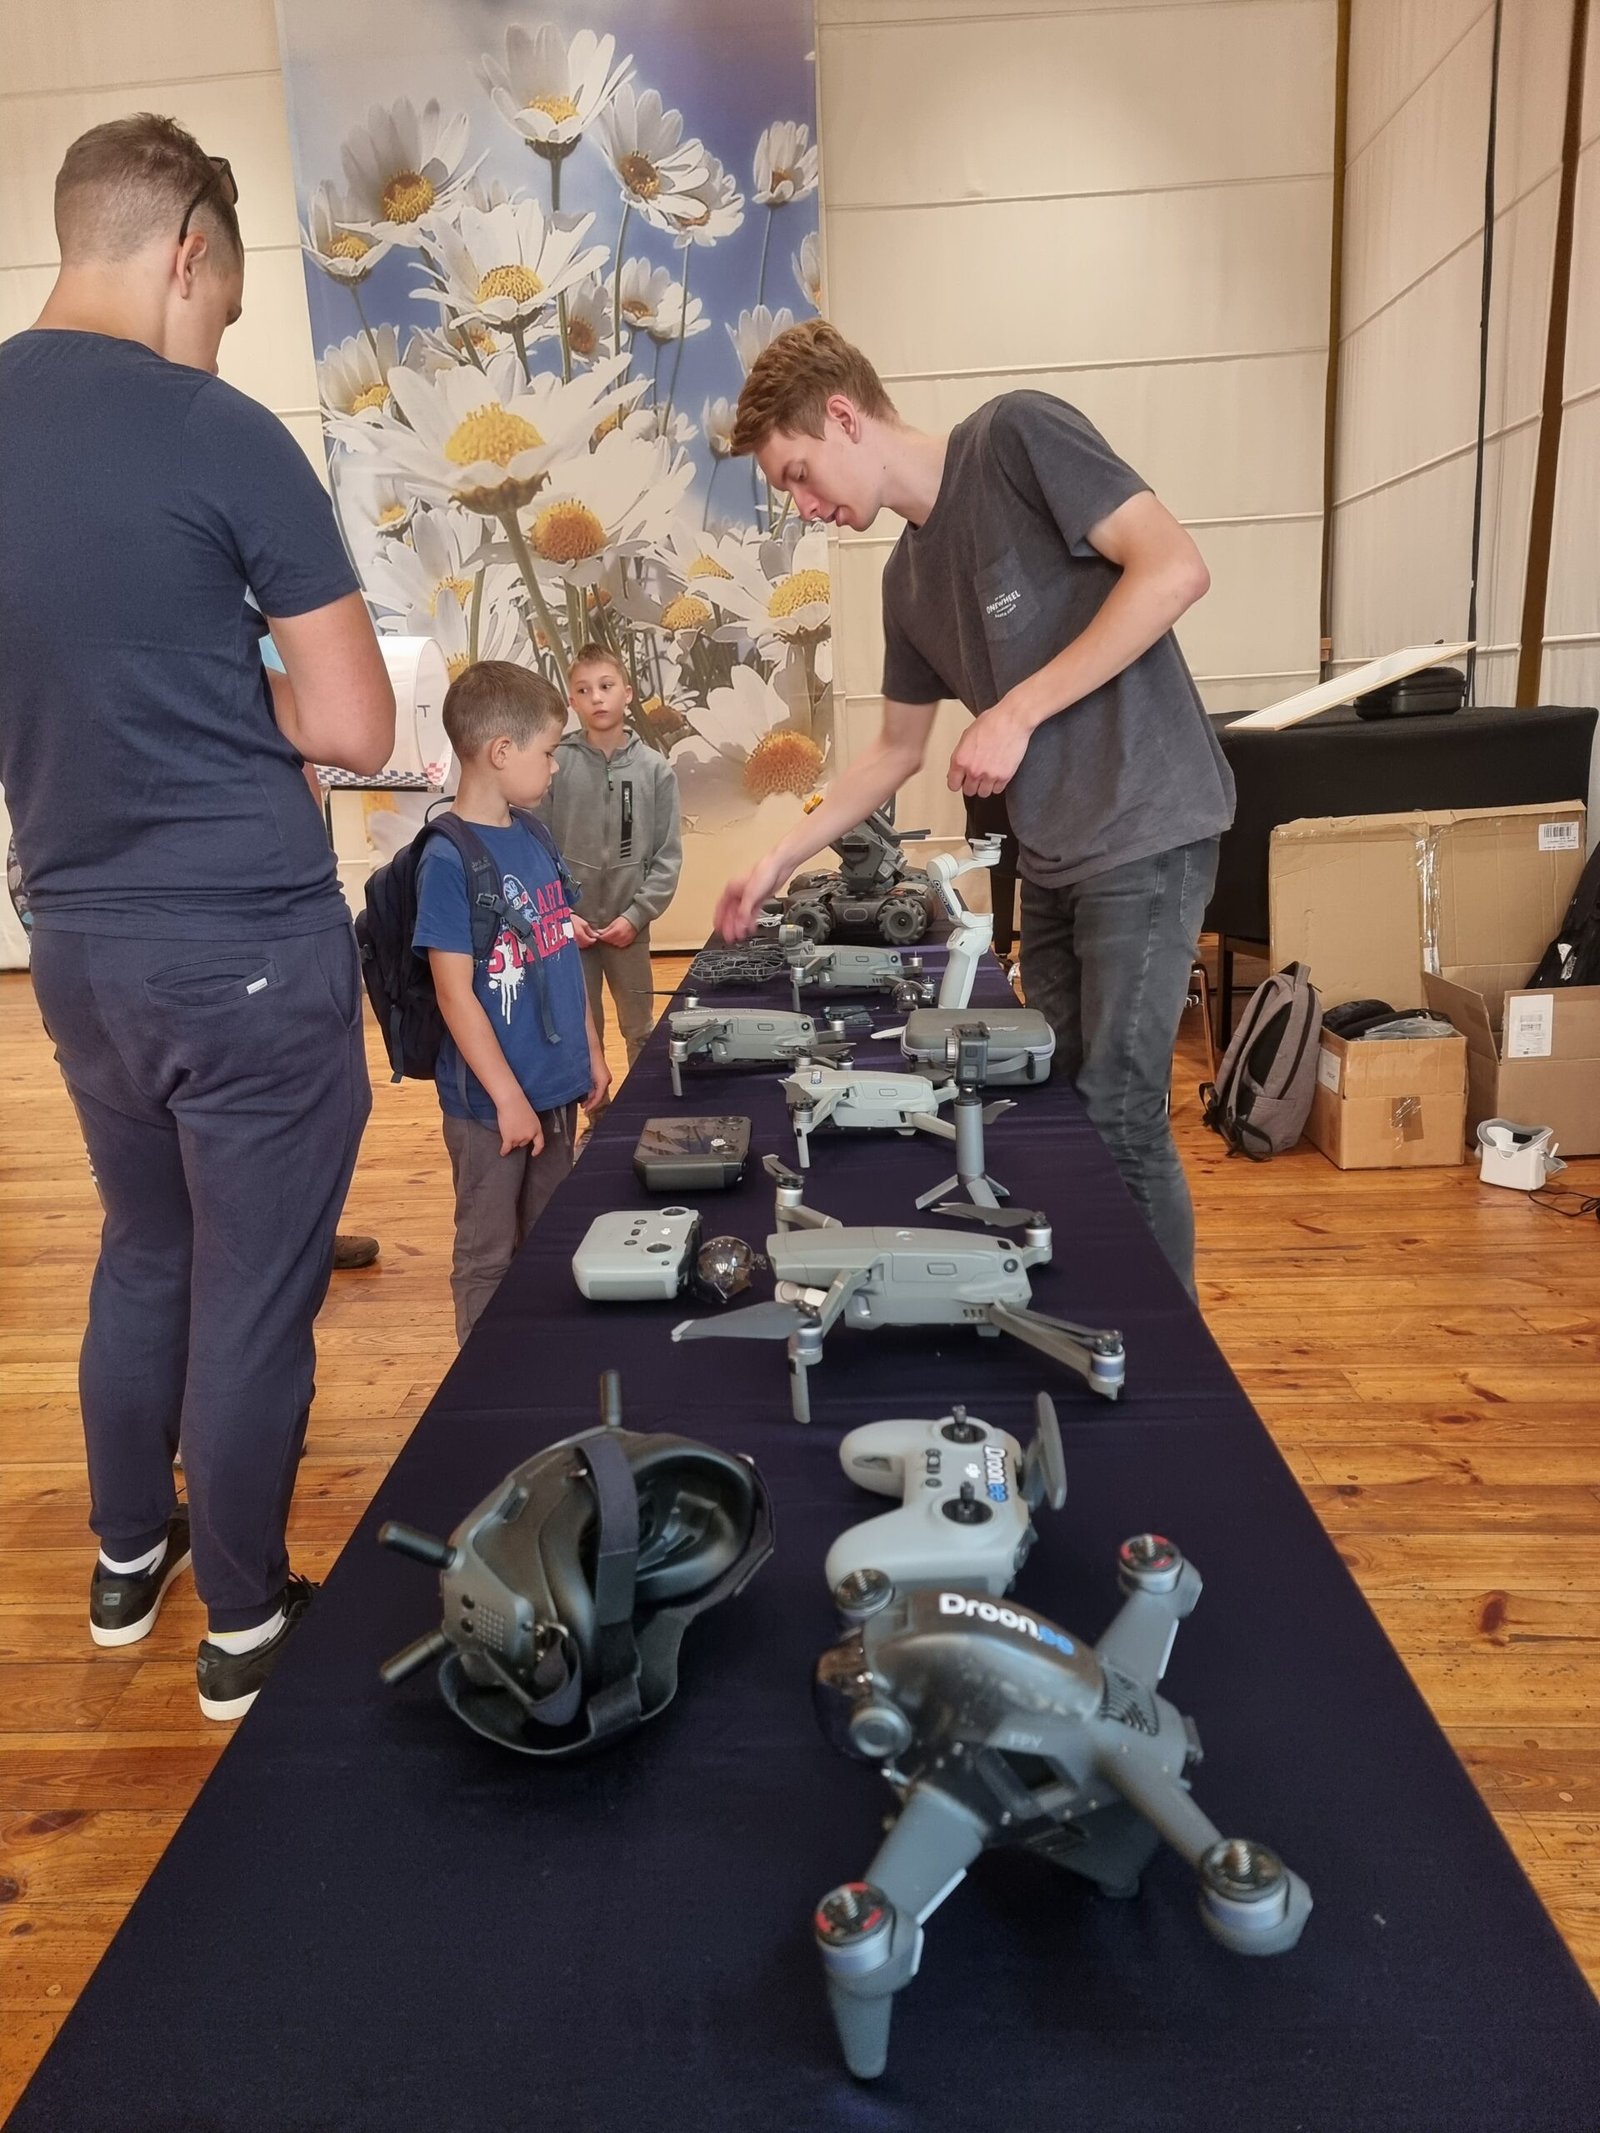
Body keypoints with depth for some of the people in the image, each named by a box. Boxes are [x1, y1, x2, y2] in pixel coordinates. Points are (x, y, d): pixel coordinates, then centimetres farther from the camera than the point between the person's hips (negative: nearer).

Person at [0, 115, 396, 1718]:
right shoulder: (221, 437, -13)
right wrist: (218, 681, 4)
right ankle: (244, 1624, 26)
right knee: (251, 1292, 8)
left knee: (142, 1252, 24)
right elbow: (355, 730, -11)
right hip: (248, 947, -6)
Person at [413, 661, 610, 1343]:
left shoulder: (535, 836, 5)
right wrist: (509, 1097, -17)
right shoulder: (448, 861, -18)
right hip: (492, 1102, -7)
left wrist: (591, 1054, 13)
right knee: (488, 1260, 10)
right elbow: (455, 993, -18)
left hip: (558, 1086, 8)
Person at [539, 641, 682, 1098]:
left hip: (630, 926, 1)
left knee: (641, 1032, 13)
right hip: (569, 926, -1)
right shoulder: (555, 764, -5)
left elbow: (667, 855, -2)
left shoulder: (654, 768, -2)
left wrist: (636, 916, -9)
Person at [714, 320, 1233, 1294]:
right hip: (1051, 856, 8)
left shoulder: (1017, 435, -7)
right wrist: (782, 859, 18)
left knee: (1119, 1122, -6)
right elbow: (897, 750, 22)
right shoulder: (909, 577, 15)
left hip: (1144, 833, -8)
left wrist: (1016, 712, -16)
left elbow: (1175, 567, -16)